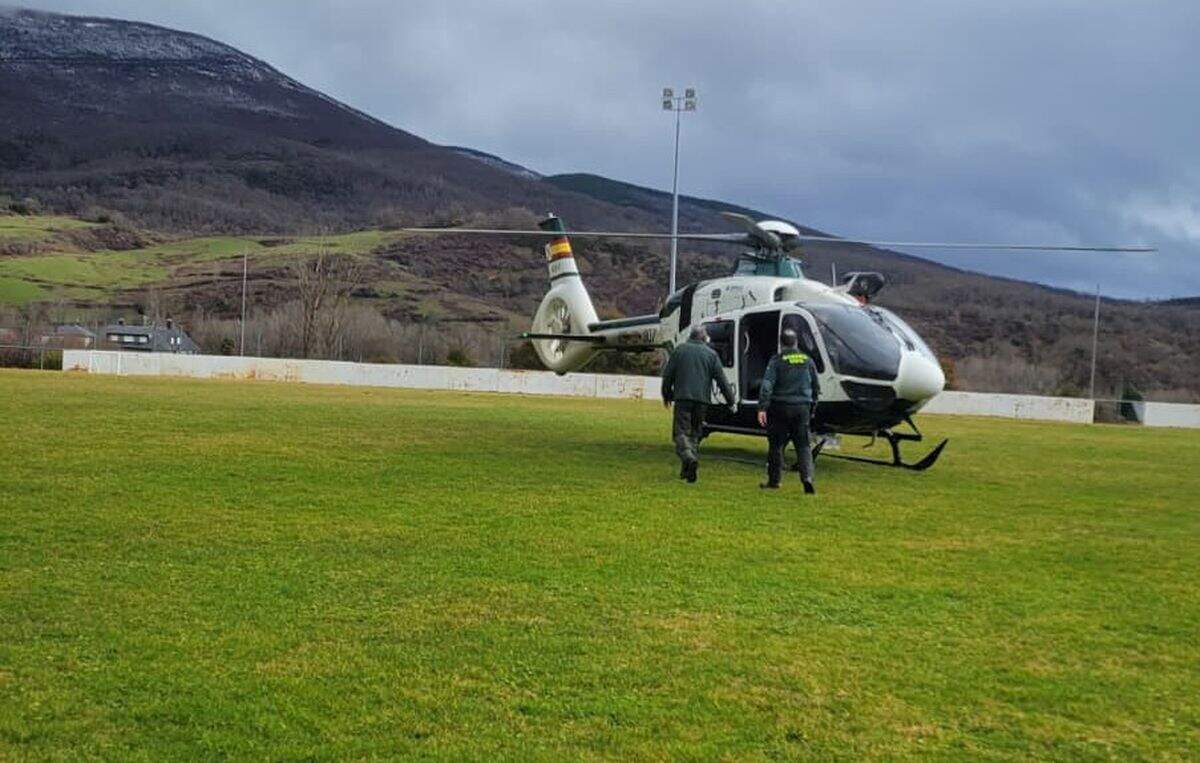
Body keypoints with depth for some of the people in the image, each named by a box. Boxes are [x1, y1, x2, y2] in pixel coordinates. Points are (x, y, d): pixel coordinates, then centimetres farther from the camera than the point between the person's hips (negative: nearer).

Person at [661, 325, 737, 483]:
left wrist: (667, 396, 22)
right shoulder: (711, 354, 8)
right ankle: (687, 470, 10)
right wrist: (731, 401, 11)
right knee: (694, 433, 12)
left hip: (683, 398, -2)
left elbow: (667, 375, 8)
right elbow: (722, 380, 5)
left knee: (681, 431, -3)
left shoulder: (680, 350, 7)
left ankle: (689, 458, -30)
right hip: (702, 400, 2)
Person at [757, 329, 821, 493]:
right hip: (802, 408, 3)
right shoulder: (807, 360, 7)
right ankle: (807, 477, -14)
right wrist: (812, 406, 26)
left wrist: (762, 408, -17)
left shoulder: (777, 361, -5)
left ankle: (774, 480, 15)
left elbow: (767, 385, -15)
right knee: (803, 445, 6)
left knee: (776, 444, 9)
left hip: (781, 407, -3)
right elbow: (816, 387, 15)